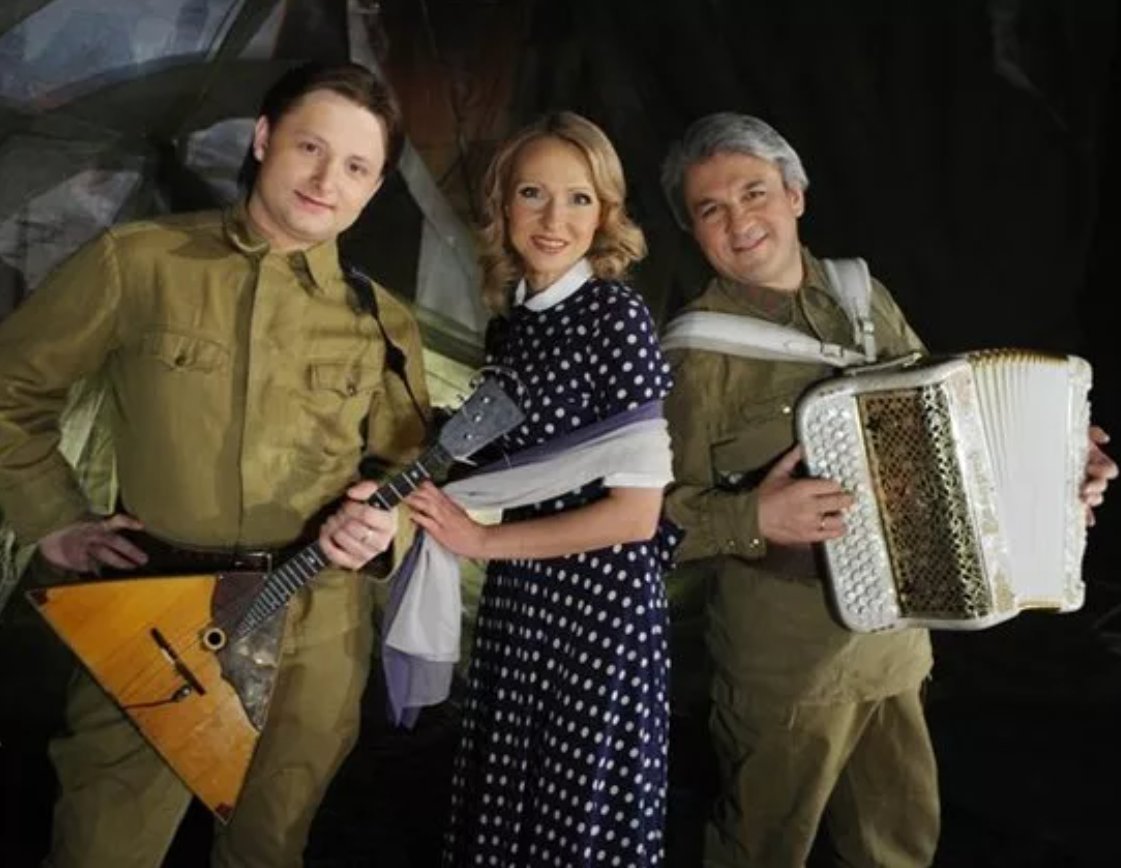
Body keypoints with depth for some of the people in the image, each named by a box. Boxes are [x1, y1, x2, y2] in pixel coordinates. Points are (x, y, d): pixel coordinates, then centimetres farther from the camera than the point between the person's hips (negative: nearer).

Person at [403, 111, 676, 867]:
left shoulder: (618, 316, -14)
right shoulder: (510, 318, 5)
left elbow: (636, 514, -17)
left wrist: (482, 541, -14)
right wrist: (446, 501, -2)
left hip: (600, 608, -6)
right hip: (517, 602, 6)